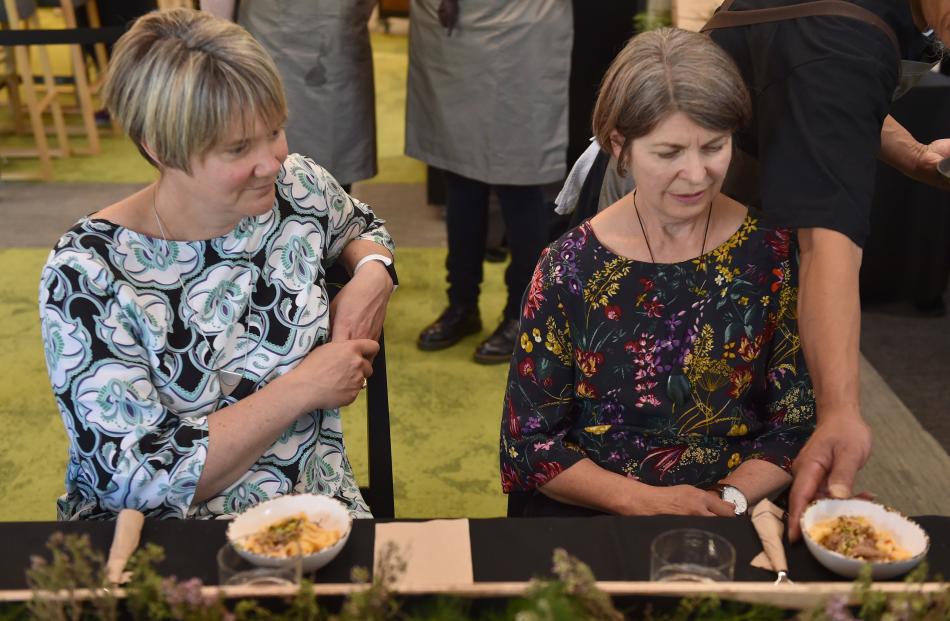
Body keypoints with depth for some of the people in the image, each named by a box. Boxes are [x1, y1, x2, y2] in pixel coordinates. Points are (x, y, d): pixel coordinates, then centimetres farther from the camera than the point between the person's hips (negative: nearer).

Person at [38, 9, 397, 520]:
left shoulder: (297, 187, -6)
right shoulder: (85, 275, -18)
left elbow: (359, 226, 18)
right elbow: (142, 480, -21)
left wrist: (372, 275, -4)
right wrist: (302, 388, -19)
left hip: (316, 511, 2)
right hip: (155, 545, -1)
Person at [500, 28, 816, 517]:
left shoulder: (772, 254, -3)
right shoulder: (569, 267, -6)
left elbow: (799, 425, 2)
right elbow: (530, 438, -3)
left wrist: (730, 497, -13)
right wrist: (642, 500, -15)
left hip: (738, 509, 1)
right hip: (590, 511, -1)